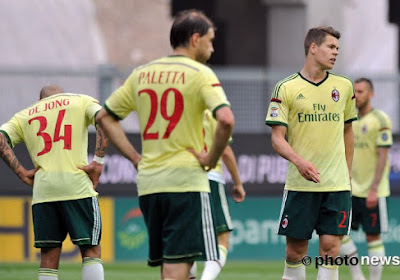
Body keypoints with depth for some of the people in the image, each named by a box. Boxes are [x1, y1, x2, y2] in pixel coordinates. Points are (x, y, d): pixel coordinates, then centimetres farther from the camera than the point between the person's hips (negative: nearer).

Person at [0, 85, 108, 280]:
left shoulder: (24, 116, 23)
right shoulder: (81, 101, 17)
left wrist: (20, 172, 3)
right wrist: (98, 161, -8)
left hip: (42, 189, 2)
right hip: (76, 184, -2)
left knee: (49, 258, 5)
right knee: (91, 251, 1)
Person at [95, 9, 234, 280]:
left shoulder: (142, 73, 13)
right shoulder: (199, 73, -6)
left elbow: (104, 117, 18)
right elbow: (226, 119, -21)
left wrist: (135, 157, 14)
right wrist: (211, 159, -7)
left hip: (147, 183, 6)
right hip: (185, 179, -6)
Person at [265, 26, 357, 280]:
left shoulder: (344, 86, 9)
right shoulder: (286, 88, -1)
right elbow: (277, 138, -5)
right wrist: (299, 161, -23)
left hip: (337, 183, 2)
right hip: (299, 183, -2)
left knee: (330, 247, -7)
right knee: (295, 251, 1)